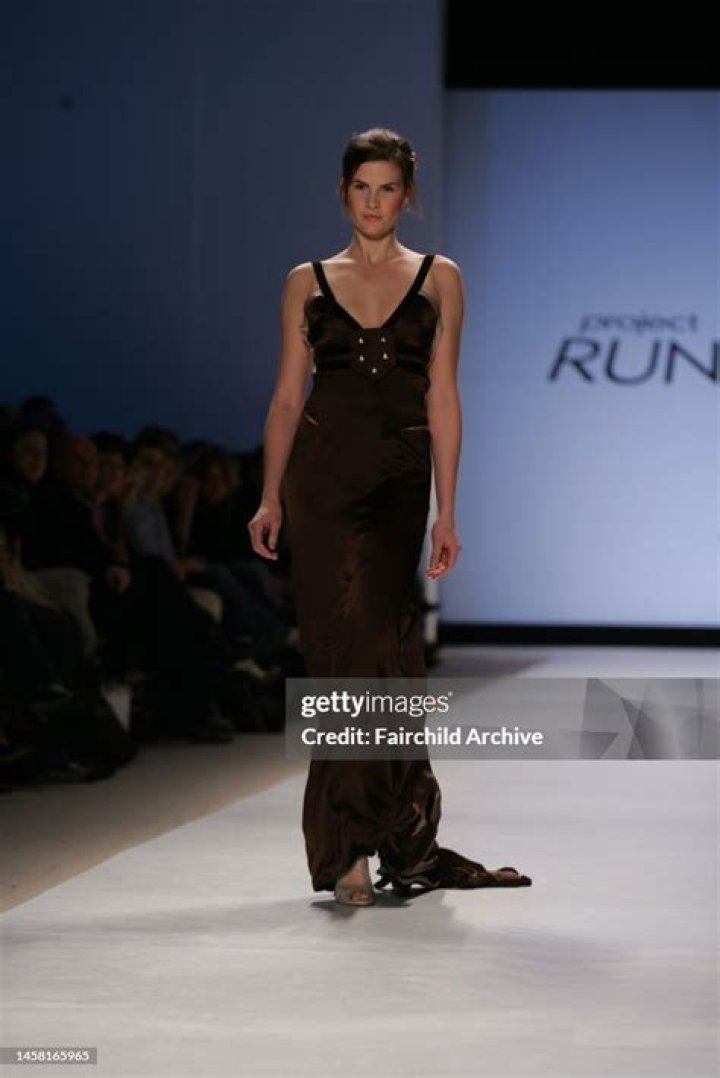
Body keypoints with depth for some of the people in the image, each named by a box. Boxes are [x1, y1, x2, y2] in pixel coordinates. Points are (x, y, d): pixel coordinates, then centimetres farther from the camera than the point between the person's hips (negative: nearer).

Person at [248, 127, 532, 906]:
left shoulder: (439, 279, 7)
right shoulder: (308, 282, 9)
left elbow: (441, 400, 4)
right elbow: (288, 395, 7)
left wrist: (446, 511, -1)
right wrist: (271, 497, -3)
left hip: (399, 482, 0)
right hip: (323, 476, 1)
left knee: (377, 648, -4)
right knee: (343, 648, -3)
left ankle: (350, 848, 7)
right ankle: (407, 843, 3)